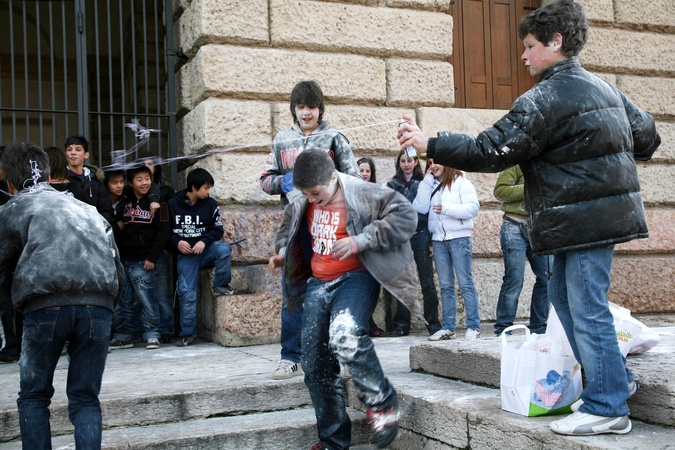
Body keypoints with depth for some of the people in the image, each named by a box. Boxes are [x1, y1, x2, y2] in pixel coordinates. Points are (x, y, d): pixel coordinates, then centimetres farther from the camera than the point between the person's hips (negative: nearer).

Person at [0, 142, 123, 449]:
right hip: (99, 304, 3)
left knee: (34, 397, 14)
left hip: (46, 306, -3)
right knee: (85, 398, 11)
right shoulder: (87, 210, 27)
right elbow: (118, 273, 21)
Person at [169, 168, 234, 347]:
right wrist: (177, 243, -15)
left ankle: (221, 285, -10)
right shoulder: (173, 204, 0)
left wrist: (204, 241, -18)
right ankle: (188, 333, 2)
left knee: (224, 248, -32)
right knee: (186, 292, -10)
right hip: (185, 254, 0)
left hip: (206, 250, 1)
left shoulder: (210, 204, 0)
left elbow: (218, 229, 0)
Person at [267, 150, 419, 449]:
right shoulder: (302, 204, 8)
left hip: (355, 277, -7)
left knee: (345, 335, -36)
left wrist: (361, 240, -22)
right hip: (318, 283, 7)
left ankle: (382, 404, -12)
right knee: (316, 367, 5)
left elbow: (405, 216, -16)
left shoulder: (361, 194, -11)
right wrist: (281, 252, 11)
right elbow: (289, 226, 29)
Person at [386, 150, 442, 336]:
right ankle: (401, 325, 12)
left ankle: (433, 323, 2)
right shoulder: (393, 185, 12)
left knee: (427, 282, -3)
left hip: (421, 235, -2)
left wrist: (432, 240, -4)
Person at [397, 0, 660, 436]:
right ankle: (615, 376, 26)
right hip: (605, 208, 10)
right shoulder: (604, 89, 14)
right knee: (564, 295, 18)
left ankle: (608, 407, 3)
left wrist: (430, 144, -12)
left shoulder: (545, 98, -15)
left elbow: (490, 151, -18)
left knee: (587, 307, -4)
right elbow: (646, 137, 19)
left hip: (584, 217, -10)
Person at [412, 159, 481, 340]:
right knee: (445, 285, 9)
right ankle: (448, 327, 13)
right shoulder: (429, 185, 15)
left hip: (459, 238, -5)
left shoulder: (460, 181, -1)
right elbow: (420, 208, 0)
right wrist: (427, 181, -1)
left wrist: (447, 208, -17)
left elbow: (473, 208, -9)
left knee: (465, 283, -4)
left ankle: (473, 326, -1)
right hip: (438, 239, 5)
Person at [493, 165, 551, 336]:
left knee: (546, 278, 3)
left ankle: (538, 328, 14)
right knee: (514, 280, -8)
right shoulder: (519, 165, -3)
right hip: (515, 227, -6)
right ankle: (502, 330, 1)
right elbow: (500, 190, -11)